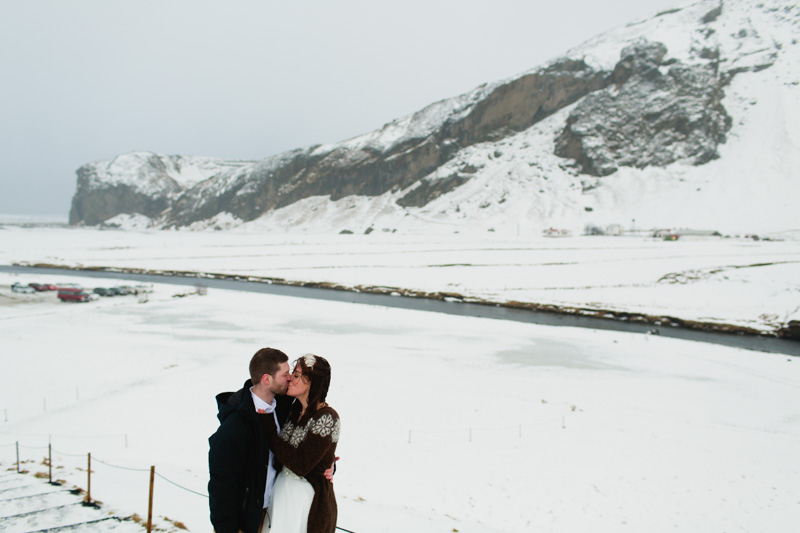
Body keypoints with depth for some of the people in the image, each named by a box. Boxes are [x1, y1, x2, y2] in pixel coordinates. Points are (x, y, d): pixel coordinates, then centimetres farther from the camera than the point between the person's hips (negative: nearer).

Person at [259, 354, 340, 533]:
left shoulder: (327, 418, -20)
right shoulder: (297, 410, 4)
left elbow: (300, 466, -24)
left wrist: (269, 429, -20)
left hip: (311, 501, -7)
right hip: (283, 490, 7)